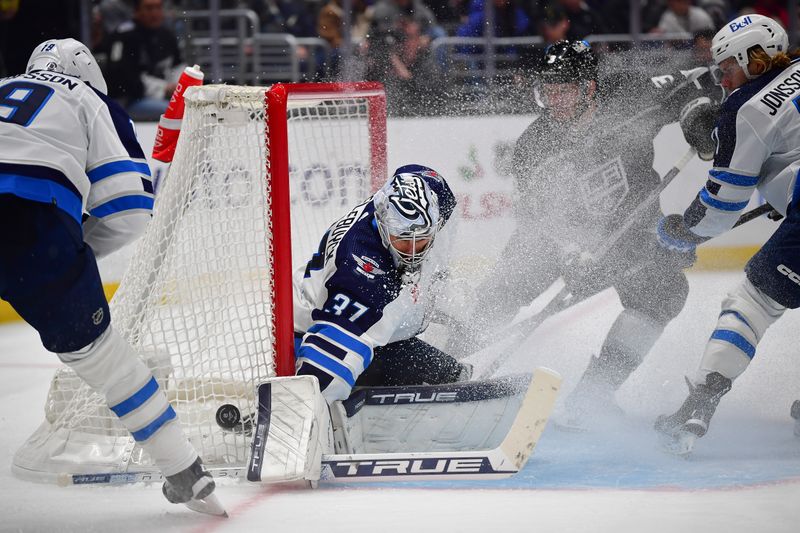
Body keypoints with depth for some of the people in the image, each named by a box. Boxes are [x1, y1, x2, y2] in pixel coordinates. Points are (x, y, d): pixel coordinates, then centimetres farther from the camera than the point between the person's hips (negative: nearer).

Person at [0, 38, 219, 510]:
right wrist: (74, 250, 27)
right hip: (38, 225, -2)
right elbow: (129, 210, 13)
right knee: (91, 345, 16)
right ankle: (183, 470, 20)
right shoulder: (91, 101, 25)